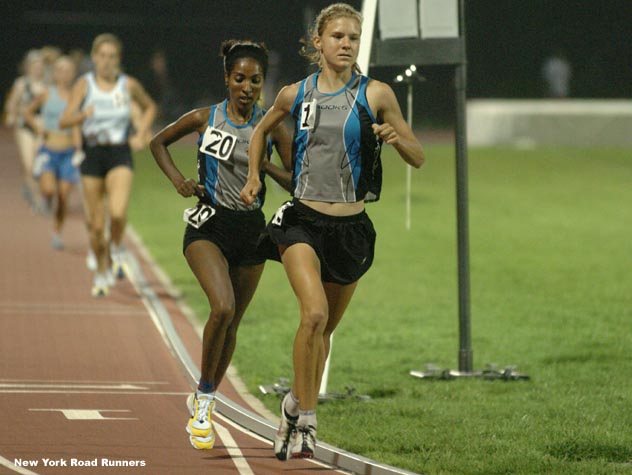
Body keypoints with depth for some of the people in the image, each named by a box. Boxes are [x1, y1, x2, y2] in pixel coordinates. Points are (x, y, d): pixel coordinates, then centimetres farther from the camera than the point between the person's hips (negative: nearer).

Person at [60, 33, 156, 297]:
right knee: (96, 223, 5)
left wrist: (141, 134, 6)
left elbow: (149, 107, 20)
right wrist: (83, 115, -29)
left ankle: (116, 248, 7)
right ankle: (101, 272, 27)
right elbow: (64, 121, -9)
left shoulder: (129, 85, 0)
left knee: (118, 212, -24)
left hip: (120, 156, -1)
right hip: (92, 155, 1)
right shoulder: (84, 84, -3)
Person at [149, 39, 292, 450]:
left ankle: (204, 402, 31)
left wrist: (266, 166, -17)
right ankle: (203, 400, -10)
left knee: (232, 324, 9)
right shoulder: (204, 119, -2)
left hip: (251, 230, 3)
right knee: (223, 307, -25)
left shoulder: (271, 127, 0)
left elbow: (297, 184, 1)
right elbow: (158, 143, 14)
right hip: (209, 226, -3)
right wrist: (177, 179, -2)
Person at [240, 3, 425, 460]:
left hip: (351, 228, 1)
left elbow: (418, 158, 2)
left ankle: (298, 404, 37)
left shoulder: (376, 94, -2)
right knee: (314, 312, -23)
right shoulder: (295, 95, 3)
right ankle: (304, 420, -13)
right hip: (303, 220, -1)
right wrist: (254, 176, 10)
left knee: (325, 328, 13)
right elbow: (262, 130, 24)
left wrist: (397, 139, -18)